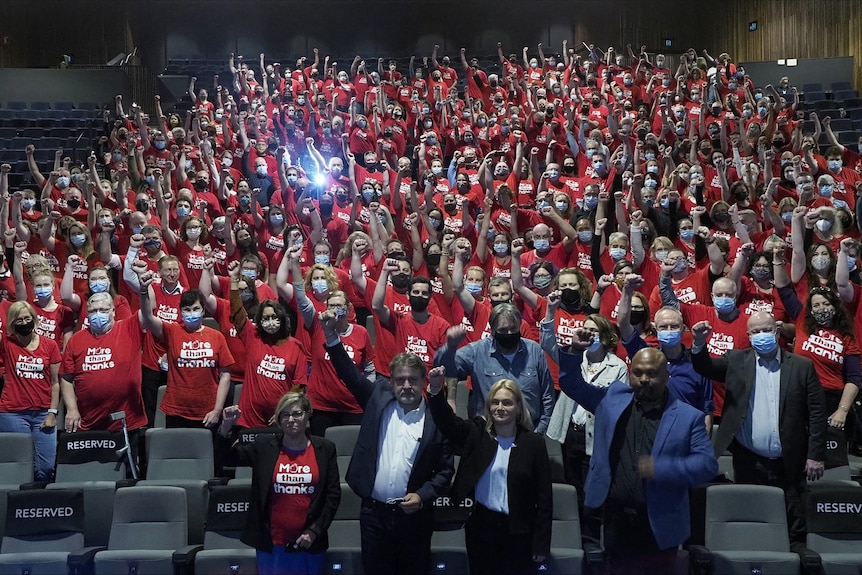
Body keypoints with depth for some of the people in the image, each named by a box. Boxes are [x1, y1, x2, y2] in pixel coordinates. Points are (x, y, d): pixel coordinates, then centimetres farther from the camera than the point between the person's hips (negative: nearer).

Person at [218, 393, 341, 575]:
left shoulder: (325, 448, 0)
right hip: (271, 543, 0)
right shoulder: (264, 445, 2)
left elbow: (333, 494, 1)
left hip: (309, 543, 0)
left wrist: (314, 531, -5)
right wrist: (226, 427, -18)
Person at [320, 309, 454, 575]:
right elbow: (350, 373, 3)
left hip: (414, 516, -2)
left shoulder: (436, 418, -4)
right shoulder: (379, 396, 3)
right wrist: (331, 335, -7)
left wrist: (423, 496, -12)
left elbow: (446, 468, 0)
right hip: (373, 513, 2)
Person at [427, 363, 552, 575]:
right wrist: (436, 389, -34)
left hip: (519, 532, -2)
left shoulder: (534, 443, -4)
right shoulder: (476, 434, 2)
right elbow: (446, 420, -15)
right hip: (481, 527, 2)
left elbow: (544, 497, -3)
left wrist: (541, 543, -5)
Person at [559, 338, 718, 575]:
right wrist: (576, 351, -3)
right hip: (616, 520, 2)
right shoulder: (612, 398, 6)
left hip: (659, 525, -2)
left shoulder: (689, 416, -3)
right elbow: (572, 385, 14)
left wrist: (661, 469, -20)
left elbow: (708, 464, -8)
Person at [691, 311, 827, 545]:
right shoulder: (736, 361, 7)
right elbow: (705, 367, -1)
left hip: (788, 464, -1)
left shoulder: (802, 366, 3)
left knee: (794, 528, 6)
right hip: (748, 462, 1)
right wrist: (699, 343, -20)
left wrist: (816, 455, -3)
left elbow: (817, 413, 2)